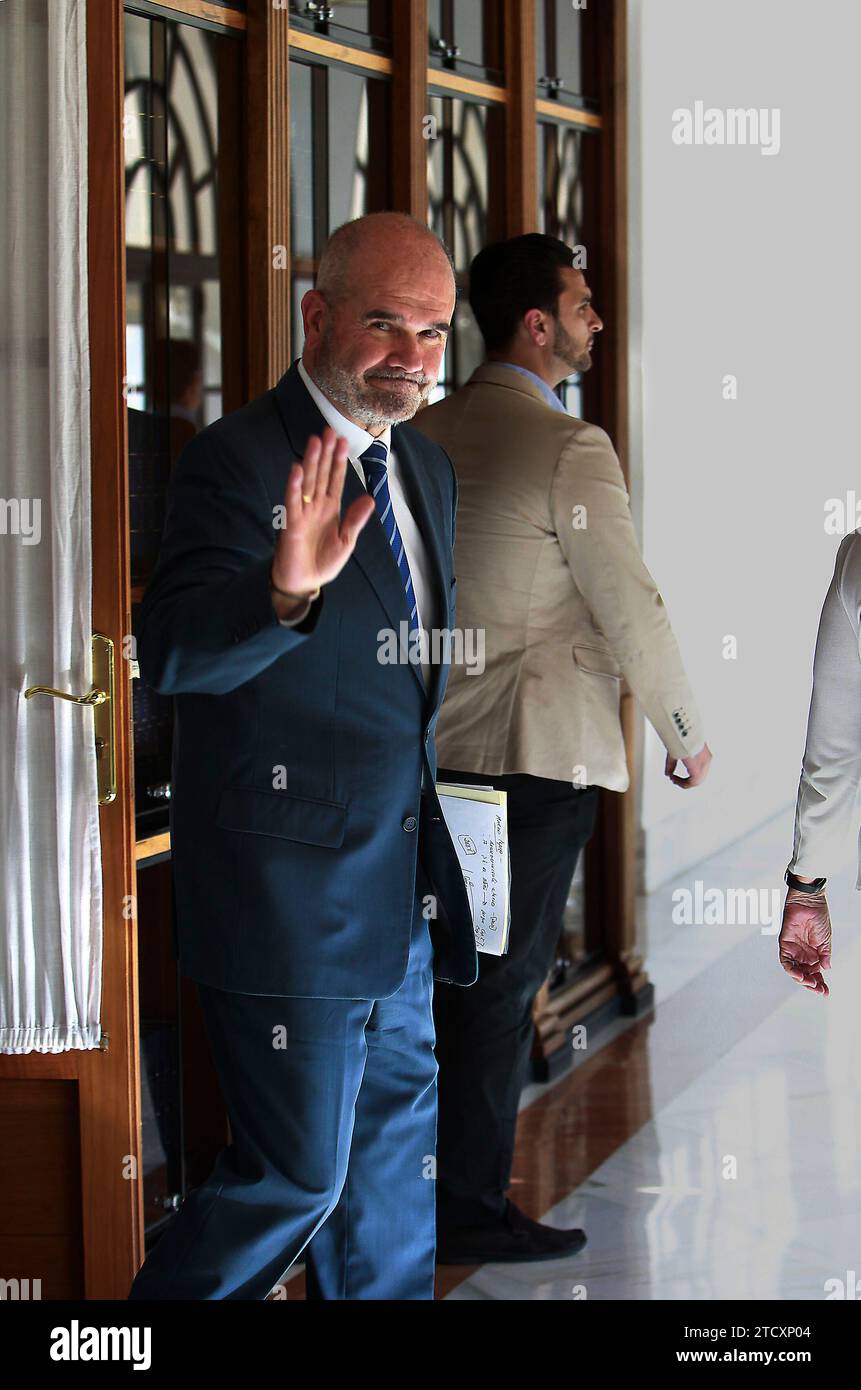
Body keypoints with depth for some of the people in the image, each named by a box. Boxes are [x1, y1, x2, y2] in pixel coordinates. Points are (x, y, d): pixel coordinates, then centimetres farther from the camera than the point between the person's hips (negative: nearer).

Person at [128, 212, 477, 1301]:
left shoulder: (426, 467, 11)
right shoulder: (238, 461, -16)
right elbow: (170, 650, -31)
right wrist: (286, 591, -50)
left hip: (401, 886, 8)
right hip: (289, 889, -8)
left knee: (393, 1161, 16)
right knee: (296, 1172, -3)